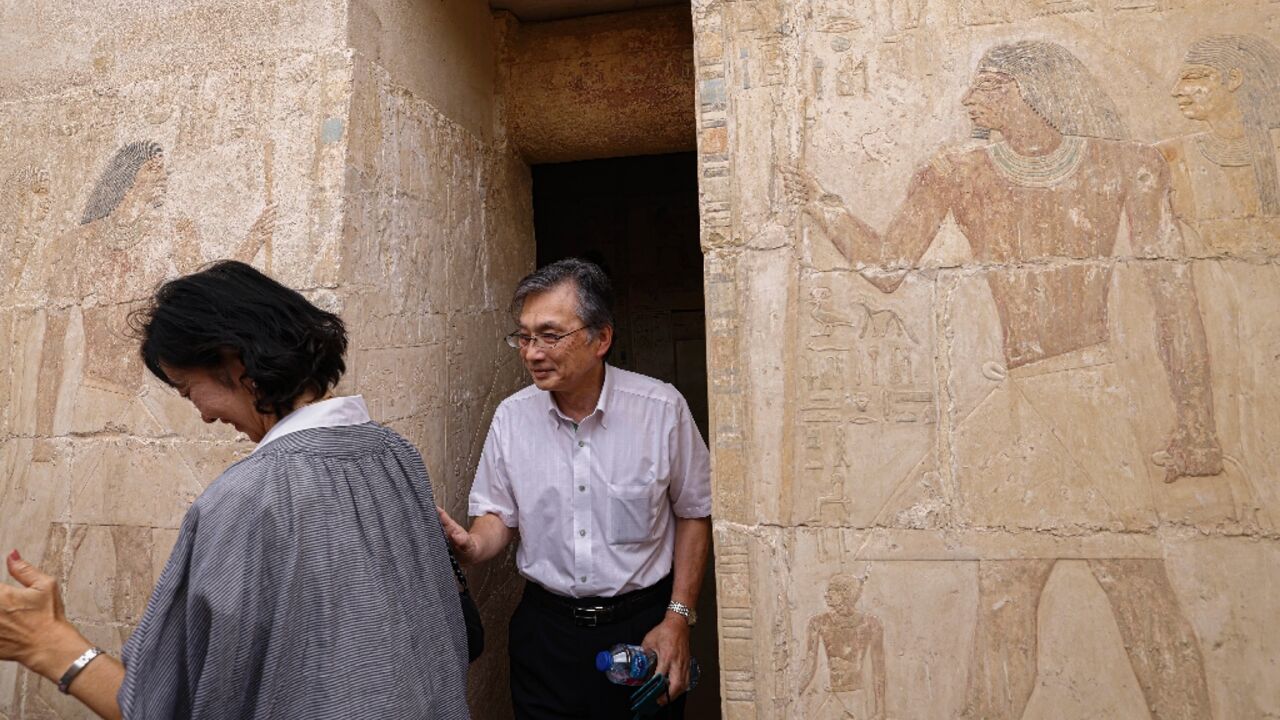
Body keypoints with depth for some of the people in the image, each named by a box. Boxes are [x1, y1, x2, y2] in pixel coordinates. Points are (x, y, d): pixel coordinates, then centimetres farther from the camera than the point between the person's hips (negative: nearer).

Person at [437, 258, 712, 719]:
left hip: (642, 623, -1)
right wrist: (472, 546, -17)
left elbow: (693, 513, -3)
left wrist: (678, 618, -5)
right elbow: (499, 514, 6)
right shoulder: (511, 416, -5)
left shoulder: (662, 408, -13)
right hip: (544, 626, 2)